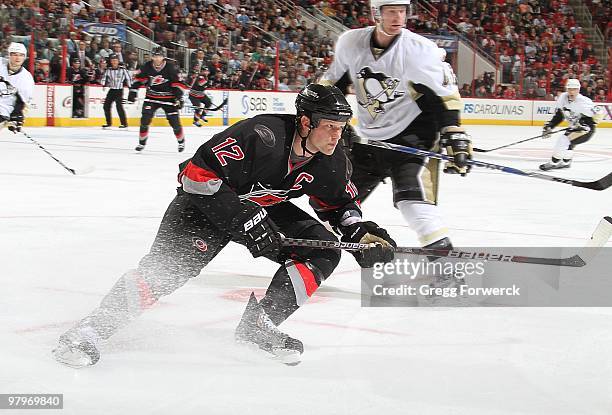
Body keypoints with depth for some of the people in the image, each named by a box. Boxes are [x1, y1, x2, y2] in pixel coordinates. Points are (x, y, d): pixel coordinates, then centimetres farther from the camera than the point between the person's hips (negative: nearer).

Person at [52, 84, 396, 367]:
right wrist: (244, 218, -35)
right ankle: (91, 330, -17)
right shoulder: (261, 135, -34)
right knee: (166, 267, -23)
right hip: (210, 199, -6)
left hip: (264, 207, 7)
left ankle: (258, 324, -8)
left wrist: (361, 232, -12)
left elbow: (340, 203, 8)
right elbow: (198, 173, -33)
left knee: (323, 250, -9)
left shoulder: (332, 161, -13)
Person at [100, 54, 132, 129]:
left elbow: (128, 78, -1)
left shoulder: (122, 69, -6)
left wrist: (130, 87, -3)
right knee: (106, 105, 4)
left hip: (119, 90, -5)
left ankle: (124, 123, -12)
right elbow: (104, 77, 5)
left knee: (119, 106, -17)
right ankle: (109, 123, 20)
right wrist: (103, 84, -13)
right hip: (111, 90, 5)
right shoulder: (108, 70, 5)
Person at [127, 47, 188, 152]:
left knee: (174, 120, -3)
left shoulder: (170, 67, -14)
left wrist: (179, 98, -16)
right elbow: (138, 79, 3)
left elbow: (178, 83, -11)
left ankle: (181, 142, 21)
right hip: (152, 97, 2)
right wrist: (132, 92, -4)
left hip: (168, 97, -2)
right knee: (145, 118, -13)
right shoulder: (147, 67, -7)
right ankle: (142, 142, 1)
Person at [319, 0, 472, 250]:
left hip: (411, 134, -5)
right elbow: (332, 85, 10)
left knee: (412, 194, -25)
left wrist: (455, 138, -17)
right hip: (369, 137, 5)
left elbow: (445, 95, -13)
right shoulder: (350, 43, -6)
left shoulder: (421, 50, -18)